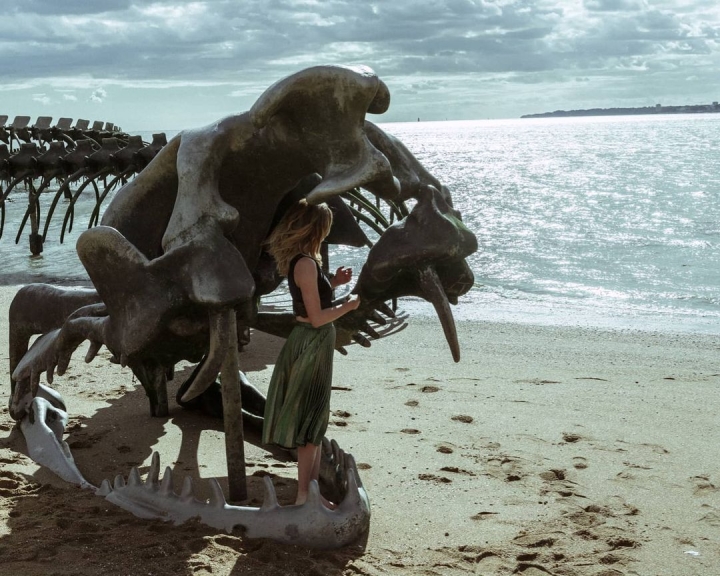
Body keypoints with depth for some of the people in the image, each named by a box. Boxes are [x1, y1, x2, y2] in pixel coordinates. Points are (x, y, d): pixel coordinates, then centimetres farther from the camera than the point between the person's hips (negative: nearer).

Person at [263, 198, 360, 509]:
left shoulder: (302, 261, 9)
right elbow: (316, 317, -21)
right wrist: (349, 305, -9)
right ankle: (304, 495, 7)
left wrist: (333, 282, 13)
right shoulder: (306, 263, -20)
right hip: (312, 345, -10)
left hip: (311, 343, 10)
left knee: (314, 419, 16)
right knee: (310, 423, -2)